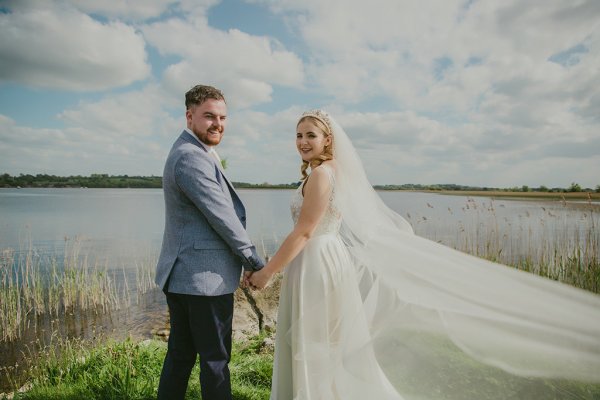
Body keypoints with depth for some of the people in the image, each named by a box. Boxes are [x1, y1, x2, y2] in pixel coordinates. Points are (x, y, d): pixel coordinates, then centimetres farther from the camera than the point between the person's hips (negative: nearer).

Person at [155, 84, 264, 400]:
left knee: (180, 353, 18)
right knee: (215, 358, 5)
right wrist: (253, 260, -8)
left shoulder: (189, 152, 16)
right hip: (205, 278, -10)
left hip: (180, 275, 10)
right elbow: (222, 216, -19)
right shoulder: (192, 157, -17)